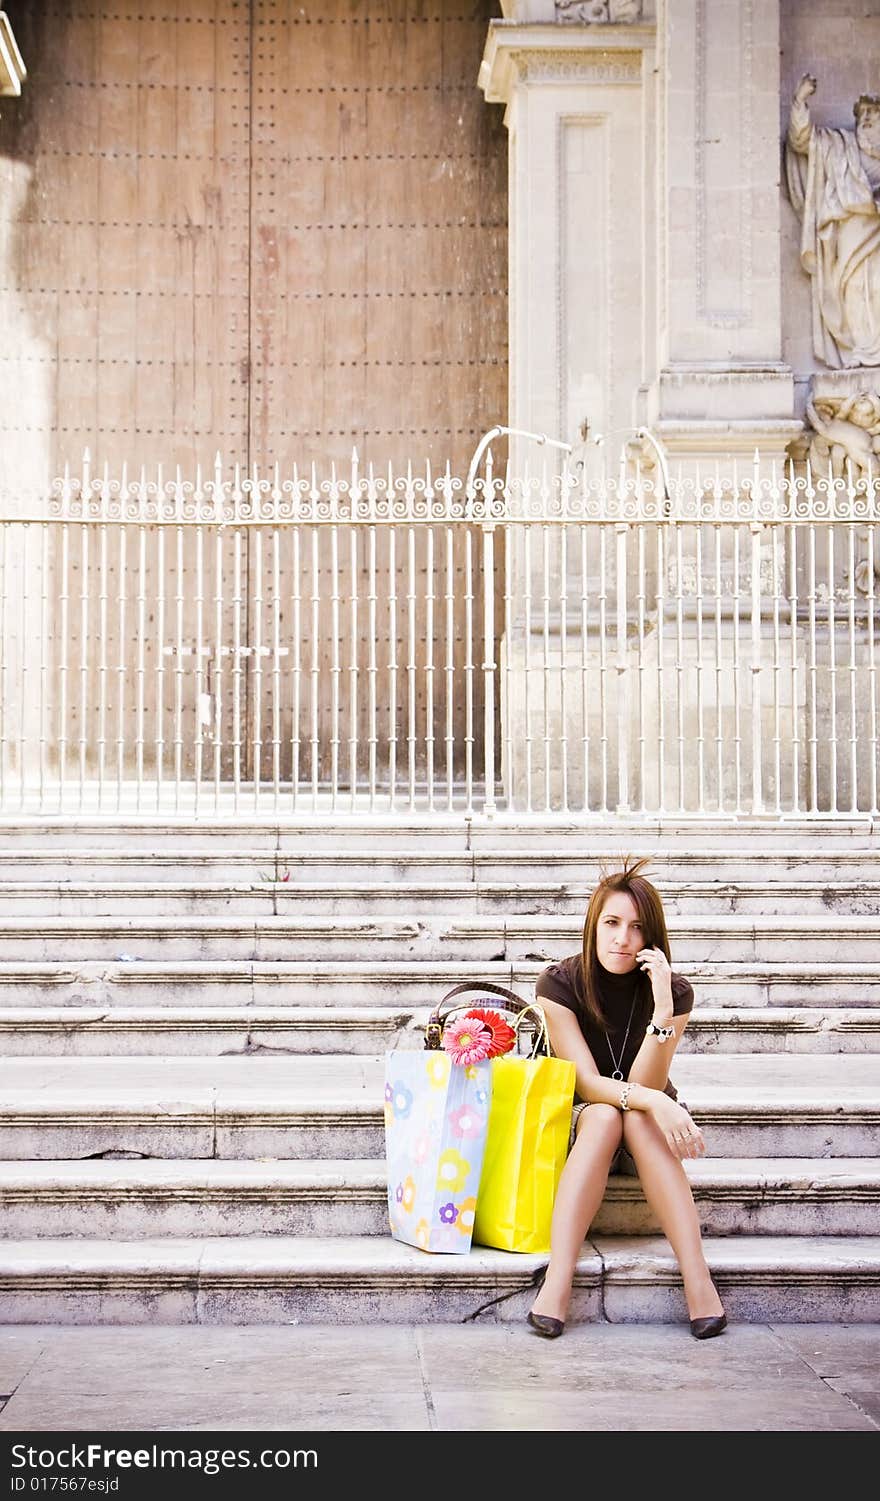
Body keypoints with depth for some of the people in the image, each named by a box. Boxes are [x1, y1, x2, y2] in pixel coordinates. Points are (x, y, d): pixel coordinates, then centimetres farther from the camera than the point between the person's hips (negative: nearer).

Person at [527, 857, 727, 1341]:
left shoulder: (674, 991, -12)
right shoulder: (559, 984, -15)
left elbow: (645, 1085, -19)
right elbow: (588, 1084, -21)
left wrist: (663, 1008, -32)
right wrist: (655, 1102, -39)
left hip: (647, 1134, 1)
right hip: (577, 1122, -1)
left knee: (636, 1119, -34)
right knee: (605, 1116, -35)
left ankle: (698, 1278, -41)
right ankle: (557, 1281, -45)